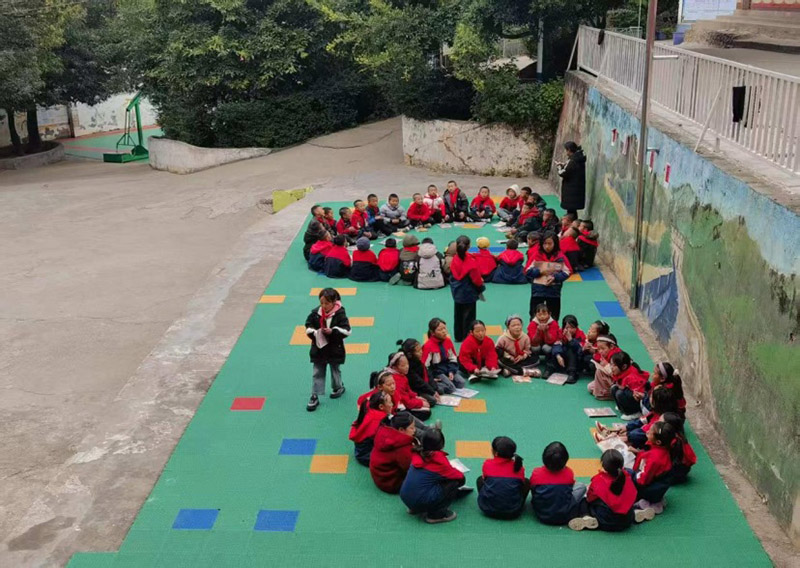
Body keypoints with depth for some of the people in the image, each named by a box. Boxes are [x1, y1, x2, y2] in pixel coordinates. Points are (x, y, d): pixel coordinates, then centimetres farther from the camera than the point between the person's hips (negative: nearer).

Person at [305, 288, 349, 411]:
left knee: (335, 370, 20)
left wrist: (332, 331, -29)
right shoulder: (315, 313, -8)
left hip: (334, 349, -2)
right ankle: (314, 397, 10)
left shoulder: (340, 314, -16)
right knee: (317, 373, 6)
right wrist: (313, 333, -18)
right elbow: (308, 326, 2)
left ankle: (338, 387, 46)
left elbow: (346, 330, -17)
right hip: (318, 349, 2)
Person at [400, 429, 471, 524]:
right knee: (455, 481, 3)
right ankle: (435, 514, -1)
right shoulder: (438, 459, -11)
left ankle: (415, 508, 20)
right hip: (421, 502, -7)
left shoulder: (417, 454, 5)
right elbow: (460, 477, 2)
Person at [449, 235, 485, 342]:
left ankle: (459, 337, 27)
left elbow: (452, 275, 3)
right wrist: (481, 288, 4)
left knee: (458, 315, 17)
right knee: (469, 317, 7)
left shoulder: (455, 259, -8)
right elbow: (477, 279, -15)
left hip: (457, 292, 5)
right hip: (469, 293, -5)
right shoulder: (471, 261, -23)